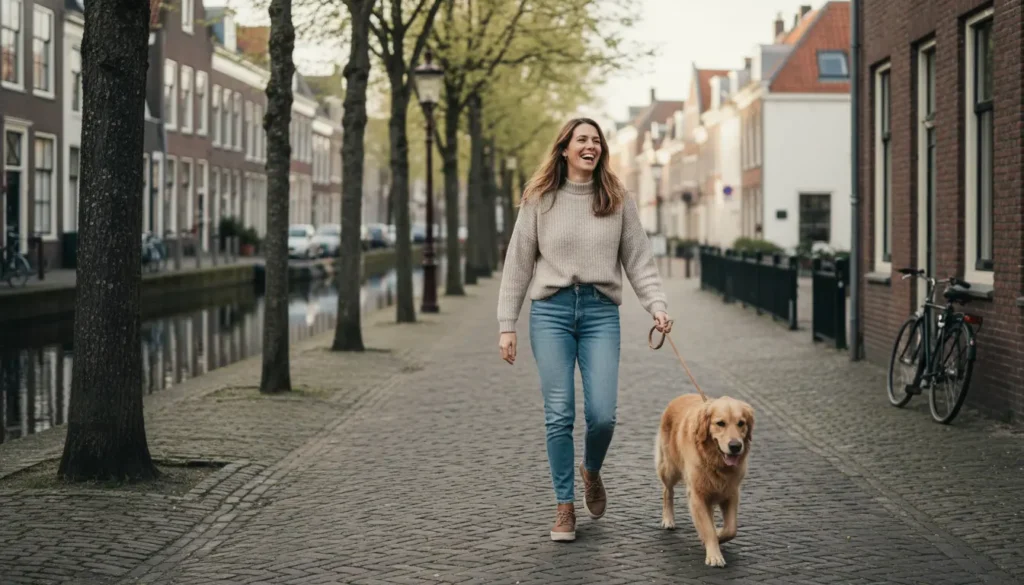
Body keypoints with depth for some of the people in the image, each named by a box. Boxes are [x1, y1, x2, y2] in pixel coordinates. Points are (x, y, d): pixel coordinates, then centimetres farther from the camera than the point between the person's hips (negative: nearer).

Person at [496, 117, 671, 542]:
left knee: (602, 414, -6)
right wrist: (506, 325, 1)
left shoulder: (618, 200, 8)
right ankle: (565, 506, 10)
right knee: (559, 414, -2)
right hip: (550, 311, -1)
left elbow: (639, 260, 9)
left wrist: (657, 305, -6)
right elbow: (518, 264, 6)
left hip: (601, 312, 1)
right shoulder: (540, 200, 5)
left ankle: (592, 471, 27)